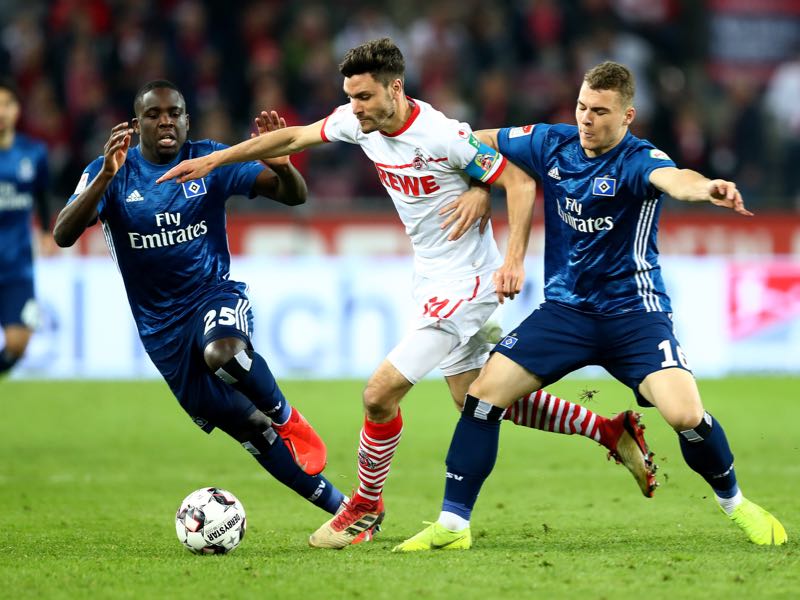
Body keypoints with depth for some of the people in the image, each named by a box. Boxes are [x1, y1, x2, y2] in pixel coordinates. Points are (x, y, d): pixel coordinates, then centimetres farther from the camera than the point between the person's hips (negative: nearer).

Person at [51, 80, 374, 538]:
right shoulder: (111, 173, -8)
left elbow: (295, 196, -8)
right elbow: (64, 235, -23)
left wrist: (281, 165, -32)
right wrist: (106, 176, -38)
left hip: (214, 293, -1)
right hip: (161, 325, 1)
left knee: (222, 352, -39)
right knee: (248, 431, 3)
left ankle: (288, 419, -10)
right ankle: (340, 506, 19)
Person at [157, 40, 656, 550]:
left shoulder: (443, 136, -25)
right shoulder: (358, 122, -4)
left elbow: (520, 182, -19)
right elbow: (294, 138, 9)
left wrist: (514, 260, -27)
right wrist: (212, 161, 6)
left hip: (466, 284, -9)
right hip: (434, 281, 9)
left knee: (380, 393, -12)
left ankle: (366, 505, 11)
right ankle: (610, 431, 28)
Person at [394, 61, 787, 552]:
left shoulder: (637, 160, -17)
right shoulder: (552, 144, -2)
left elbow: (672, 178, -44)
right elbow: (484, 142, 18)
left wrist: (705, 187, -63)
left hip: (634, 313, -5)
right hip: (565, 310, 5)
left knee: (686, 415, -21)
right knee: (484, 392, -8)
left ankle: (735, 503, 9)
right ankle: (452, 525, 3)